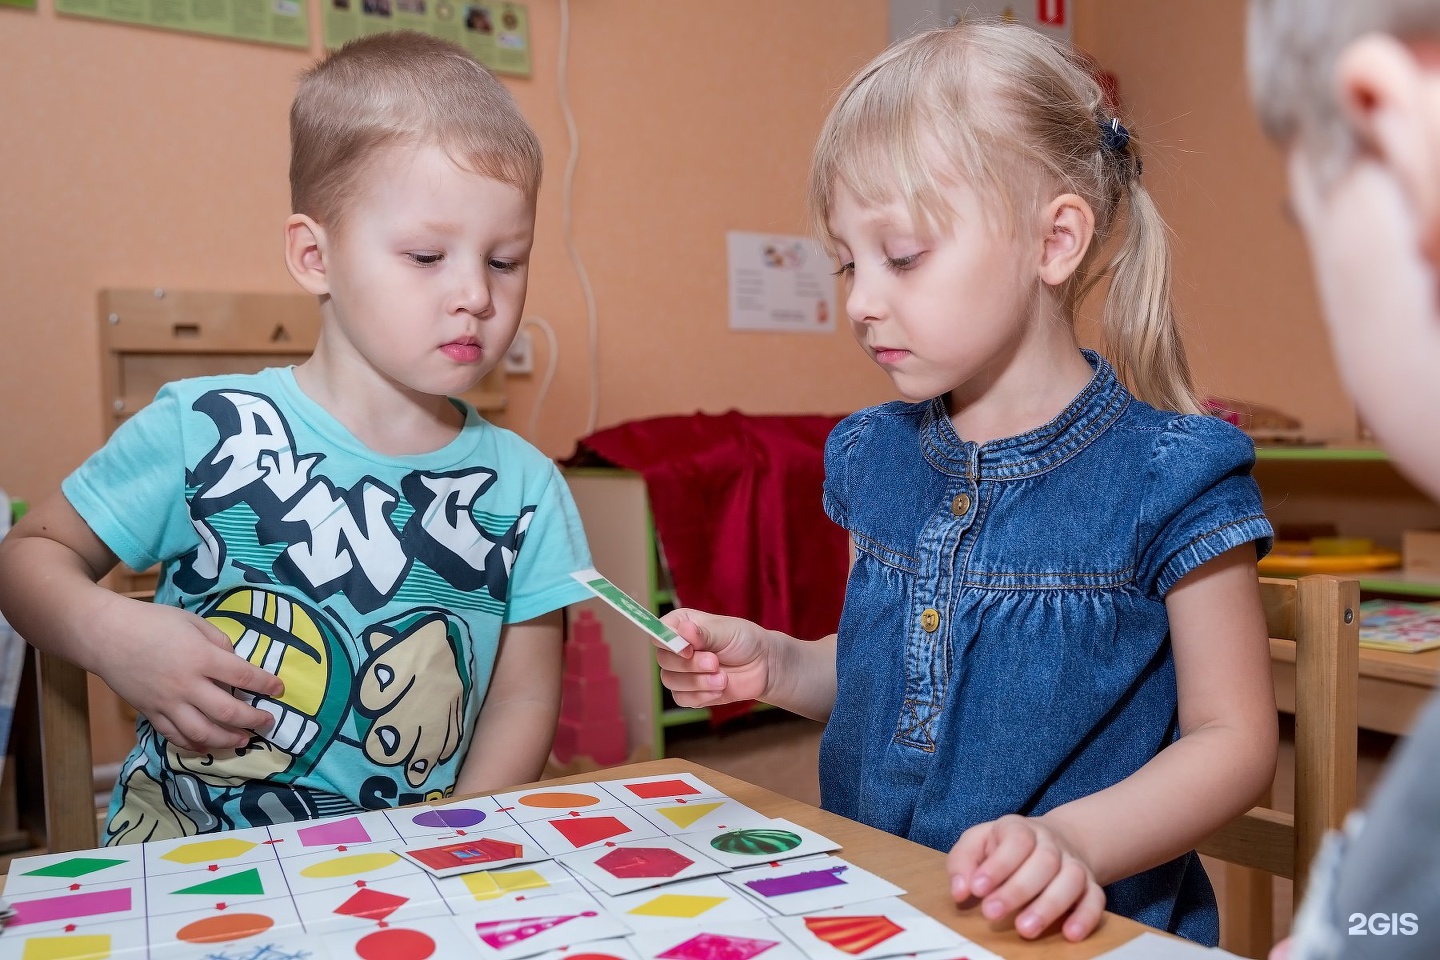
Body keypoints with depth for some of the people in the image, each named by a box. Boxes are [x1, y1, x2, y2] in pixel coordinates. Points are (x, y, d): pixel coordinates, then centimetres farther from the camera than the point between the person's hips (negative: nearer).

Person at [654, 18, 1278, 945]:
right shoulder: (872, 456, 4)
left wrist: (1076, 841, -22)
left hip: (1081, 929, -3)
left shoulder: (1168, 476, -11)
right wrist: (775, 664, -2)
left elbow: (1235, 738, -7)